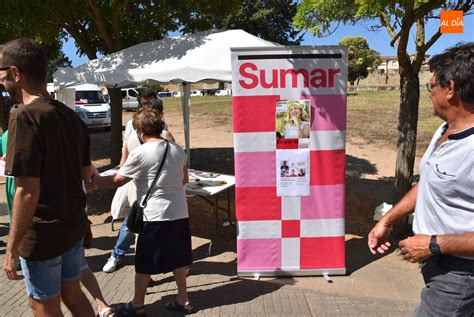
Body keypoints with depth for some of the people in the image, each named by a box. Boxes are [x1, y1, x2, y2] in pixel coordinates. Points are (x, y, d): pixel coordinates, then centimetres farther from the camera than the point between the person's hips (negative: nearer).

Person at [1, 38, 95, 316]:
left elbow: (27, 193, -22)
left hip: (42, 234, -7)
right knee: (73, 294, 21)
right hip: (74, 226, 7)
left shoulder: (25, 117, -19)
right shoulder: (72, 116, 4)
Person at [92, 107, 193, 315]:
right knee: (178, 259, 17)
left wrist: (95, 181, 9)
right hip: (180, 213, 6)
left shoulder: (140, 153, -13)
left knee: (144, 263, 10)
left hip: (155, 216, -6)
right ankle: (183, 300, 27)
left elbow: (117, 181, -7)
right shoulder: (176, 149, 5)